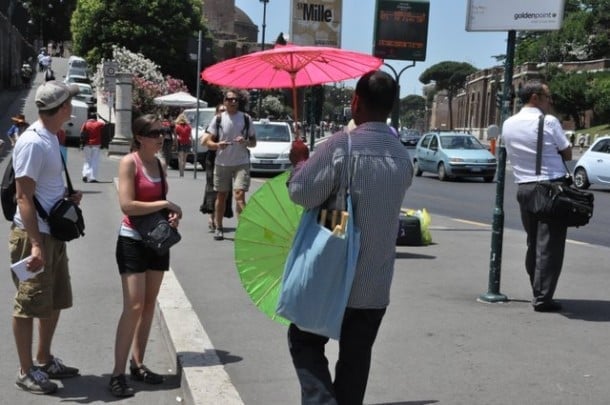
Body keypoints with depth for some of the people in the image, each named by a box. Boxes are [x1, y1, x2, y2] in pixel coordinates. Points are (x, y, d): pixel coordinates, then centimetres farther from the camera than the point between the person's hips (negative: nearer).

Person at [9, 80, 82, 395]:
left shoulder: (50, 138, 10)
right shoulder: (32, 143, -19)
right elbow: (24, 197, -22)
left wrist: (68, 197, 6)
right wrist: (35, 245, -25)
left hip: (53, 233, 10)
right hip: (33, 236, -10)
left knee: (54, 302, 18)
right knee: (29, 306, 1)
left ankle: (44, 361, 32)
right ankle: (27, 372, 13)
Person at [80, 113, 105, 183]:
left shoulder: (85, 124, 4)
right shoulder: (100, 124, 3)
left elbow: (82, 135, -2)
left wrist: (82, 144, 0)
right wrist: (102, 144, 10)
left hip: (87, 145, 1)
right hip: (96, 145, -1)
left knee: (87, 161, 14)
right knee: (95, 161, 1)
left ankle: (85, 174, -2)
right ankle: (92, 178, -5)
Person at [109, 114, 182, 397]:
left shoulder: (159, 164, 9)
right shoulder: (129, 162, -12)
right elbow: (127, 205, -21)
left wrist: (173, 215, -2)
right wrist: (165, 204, -17)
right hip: (133, 241, -7)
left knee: (149, 305, 11)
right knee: (133, 307, -11)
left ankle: (137, 365, 21)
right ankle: (118, 374, -5)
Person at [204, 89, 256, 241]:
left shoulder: (246, 118, 3)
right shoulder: (219, 118, 1)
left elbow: (253, 142, 9)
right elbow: (208, 141, 1)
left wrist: (246, 141, -14)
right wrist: (218, 145, -20)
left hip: (241, 163, -1)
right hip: (222, 163, 1)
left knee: (239, 195, -15)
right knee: (221, 196, 10)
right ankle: (218, 228, 22)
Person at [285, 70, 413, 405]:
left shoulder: (341, 144, -16)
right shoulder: (403, 155, 4)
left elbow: (302, 193, -16)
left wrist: (300, 161, 4)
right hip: (375, 284, 5)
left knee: (305, 342, 12)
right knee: (355, 359, 15)